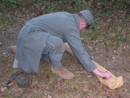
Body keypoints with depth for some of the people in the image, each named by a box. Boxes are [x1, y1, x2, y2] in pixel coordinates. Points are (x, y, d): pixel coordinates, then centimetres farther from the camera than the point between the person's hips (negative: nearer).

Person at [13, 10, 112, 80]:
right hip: (30, 35, -10)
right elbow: (80, 53, -21)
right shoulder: (71, 28, -19)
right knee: (57, 43, -32)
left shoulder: (67, 15, 8)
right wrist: (98, 72, -15)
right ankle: (56, 67, -4)